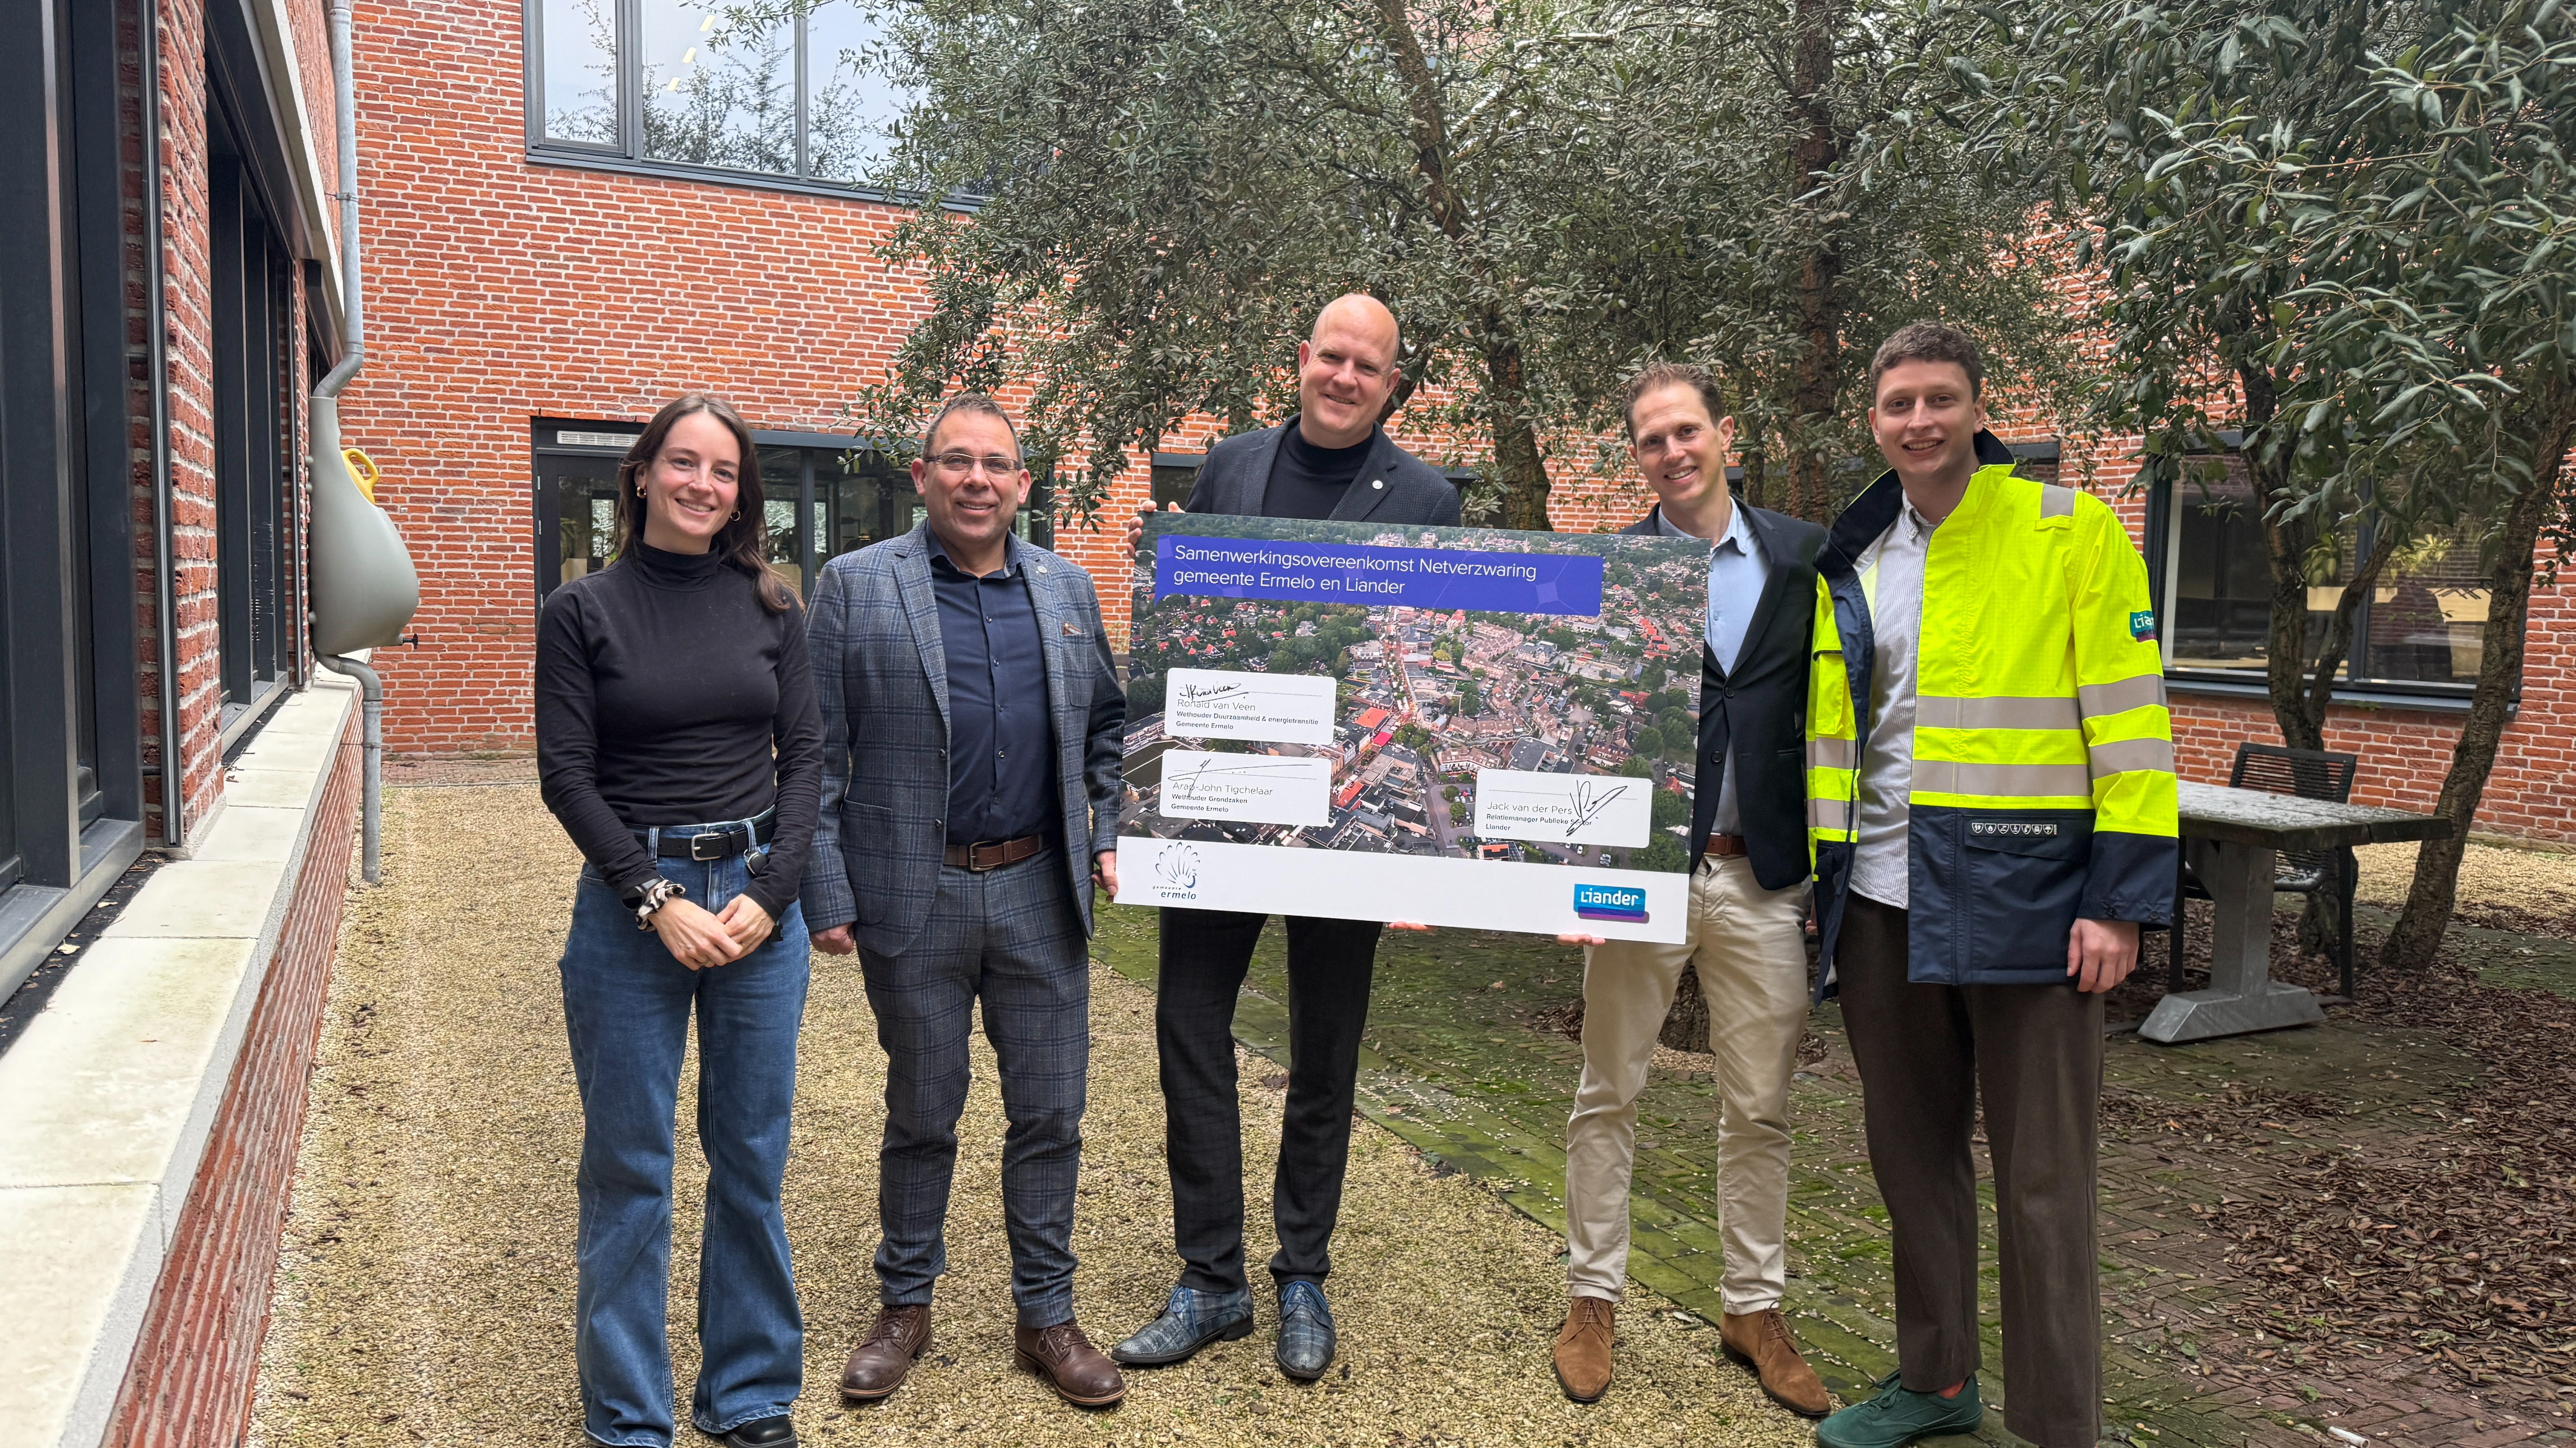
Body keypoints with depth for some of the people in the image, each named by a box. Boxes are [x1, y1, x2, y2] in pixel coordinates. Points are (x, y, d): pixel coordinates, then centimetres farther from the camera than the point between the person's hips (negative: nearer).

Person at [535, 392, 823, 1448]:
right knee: (629, 1172, 5)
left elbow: (805, 755, 4)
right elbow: (566, 777, -4)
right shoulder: (584, 611, -1)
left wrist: (768, 894, -8)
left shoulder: (769, 607, 6)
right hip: (631, 905, -2)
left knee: (753, 1159, 10)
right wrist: (659, 903, -12)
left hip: (757, 898, 2)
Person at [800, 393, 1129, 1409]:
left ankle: (1046, 1317, 25)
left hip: (1041, 892, 3)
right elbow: (816, 755, -4)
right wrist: (825, 895, -8)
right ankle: (905, 1307, 32)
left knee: (1050, 1114, 9)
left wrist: (1112, 833, 6)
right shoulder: (854, 586, -2)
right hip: (916, 896, -2)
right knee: (921, 1116, 12)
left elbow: (1108, 727, 17)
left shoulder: (1068, 590, 8)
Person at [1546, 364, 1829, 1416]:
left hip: (1762, 875, 2)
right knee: (1608, 1096, 9)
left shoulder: (1803, 557, 5)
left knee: (1759, 1110, 11)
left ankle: (1755, 1309, 27)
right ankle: (1593, 1298, 24)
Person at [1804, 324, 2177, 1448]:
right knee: (1911, 1153, 15)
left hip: (2020, 899, -5)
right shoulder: (1850, 562, 11)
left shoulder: (2071, 533, -4)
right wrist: (1822, 880, 13)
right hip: (1881, 901, 5)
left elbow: (2130, 724, -7)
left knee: (2040, 1180, 2)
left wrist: (2120, 901, -12)